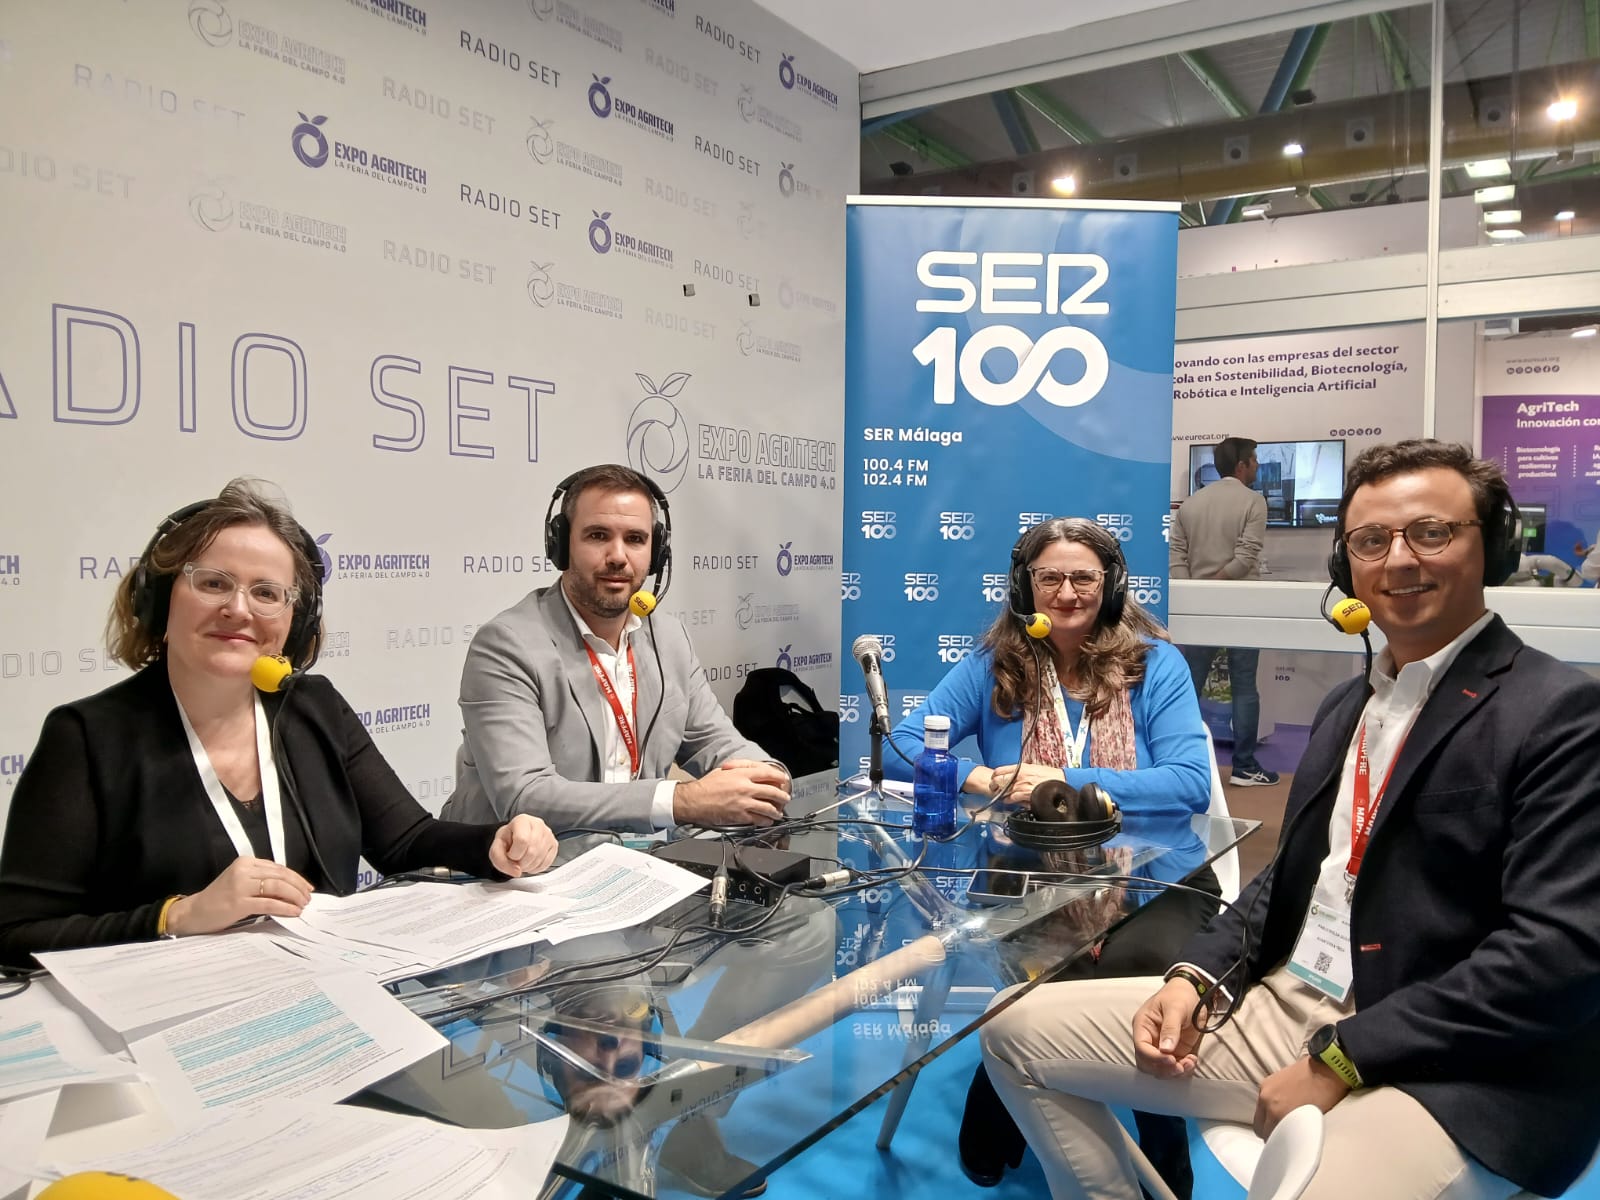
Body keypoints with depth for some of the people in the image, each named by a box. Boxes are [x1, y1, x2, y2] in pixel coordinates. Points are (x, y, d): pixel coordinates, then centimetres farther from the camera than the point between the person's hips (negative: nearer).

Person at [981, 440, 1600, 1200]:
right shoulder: (1346, 706, 15)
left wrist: (1340, 1060, -18)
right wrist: (1198, 977, 0)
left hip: (1449, 1074, -7)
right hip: (1283, 1004, 7)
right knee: (1020, 1033, 4)